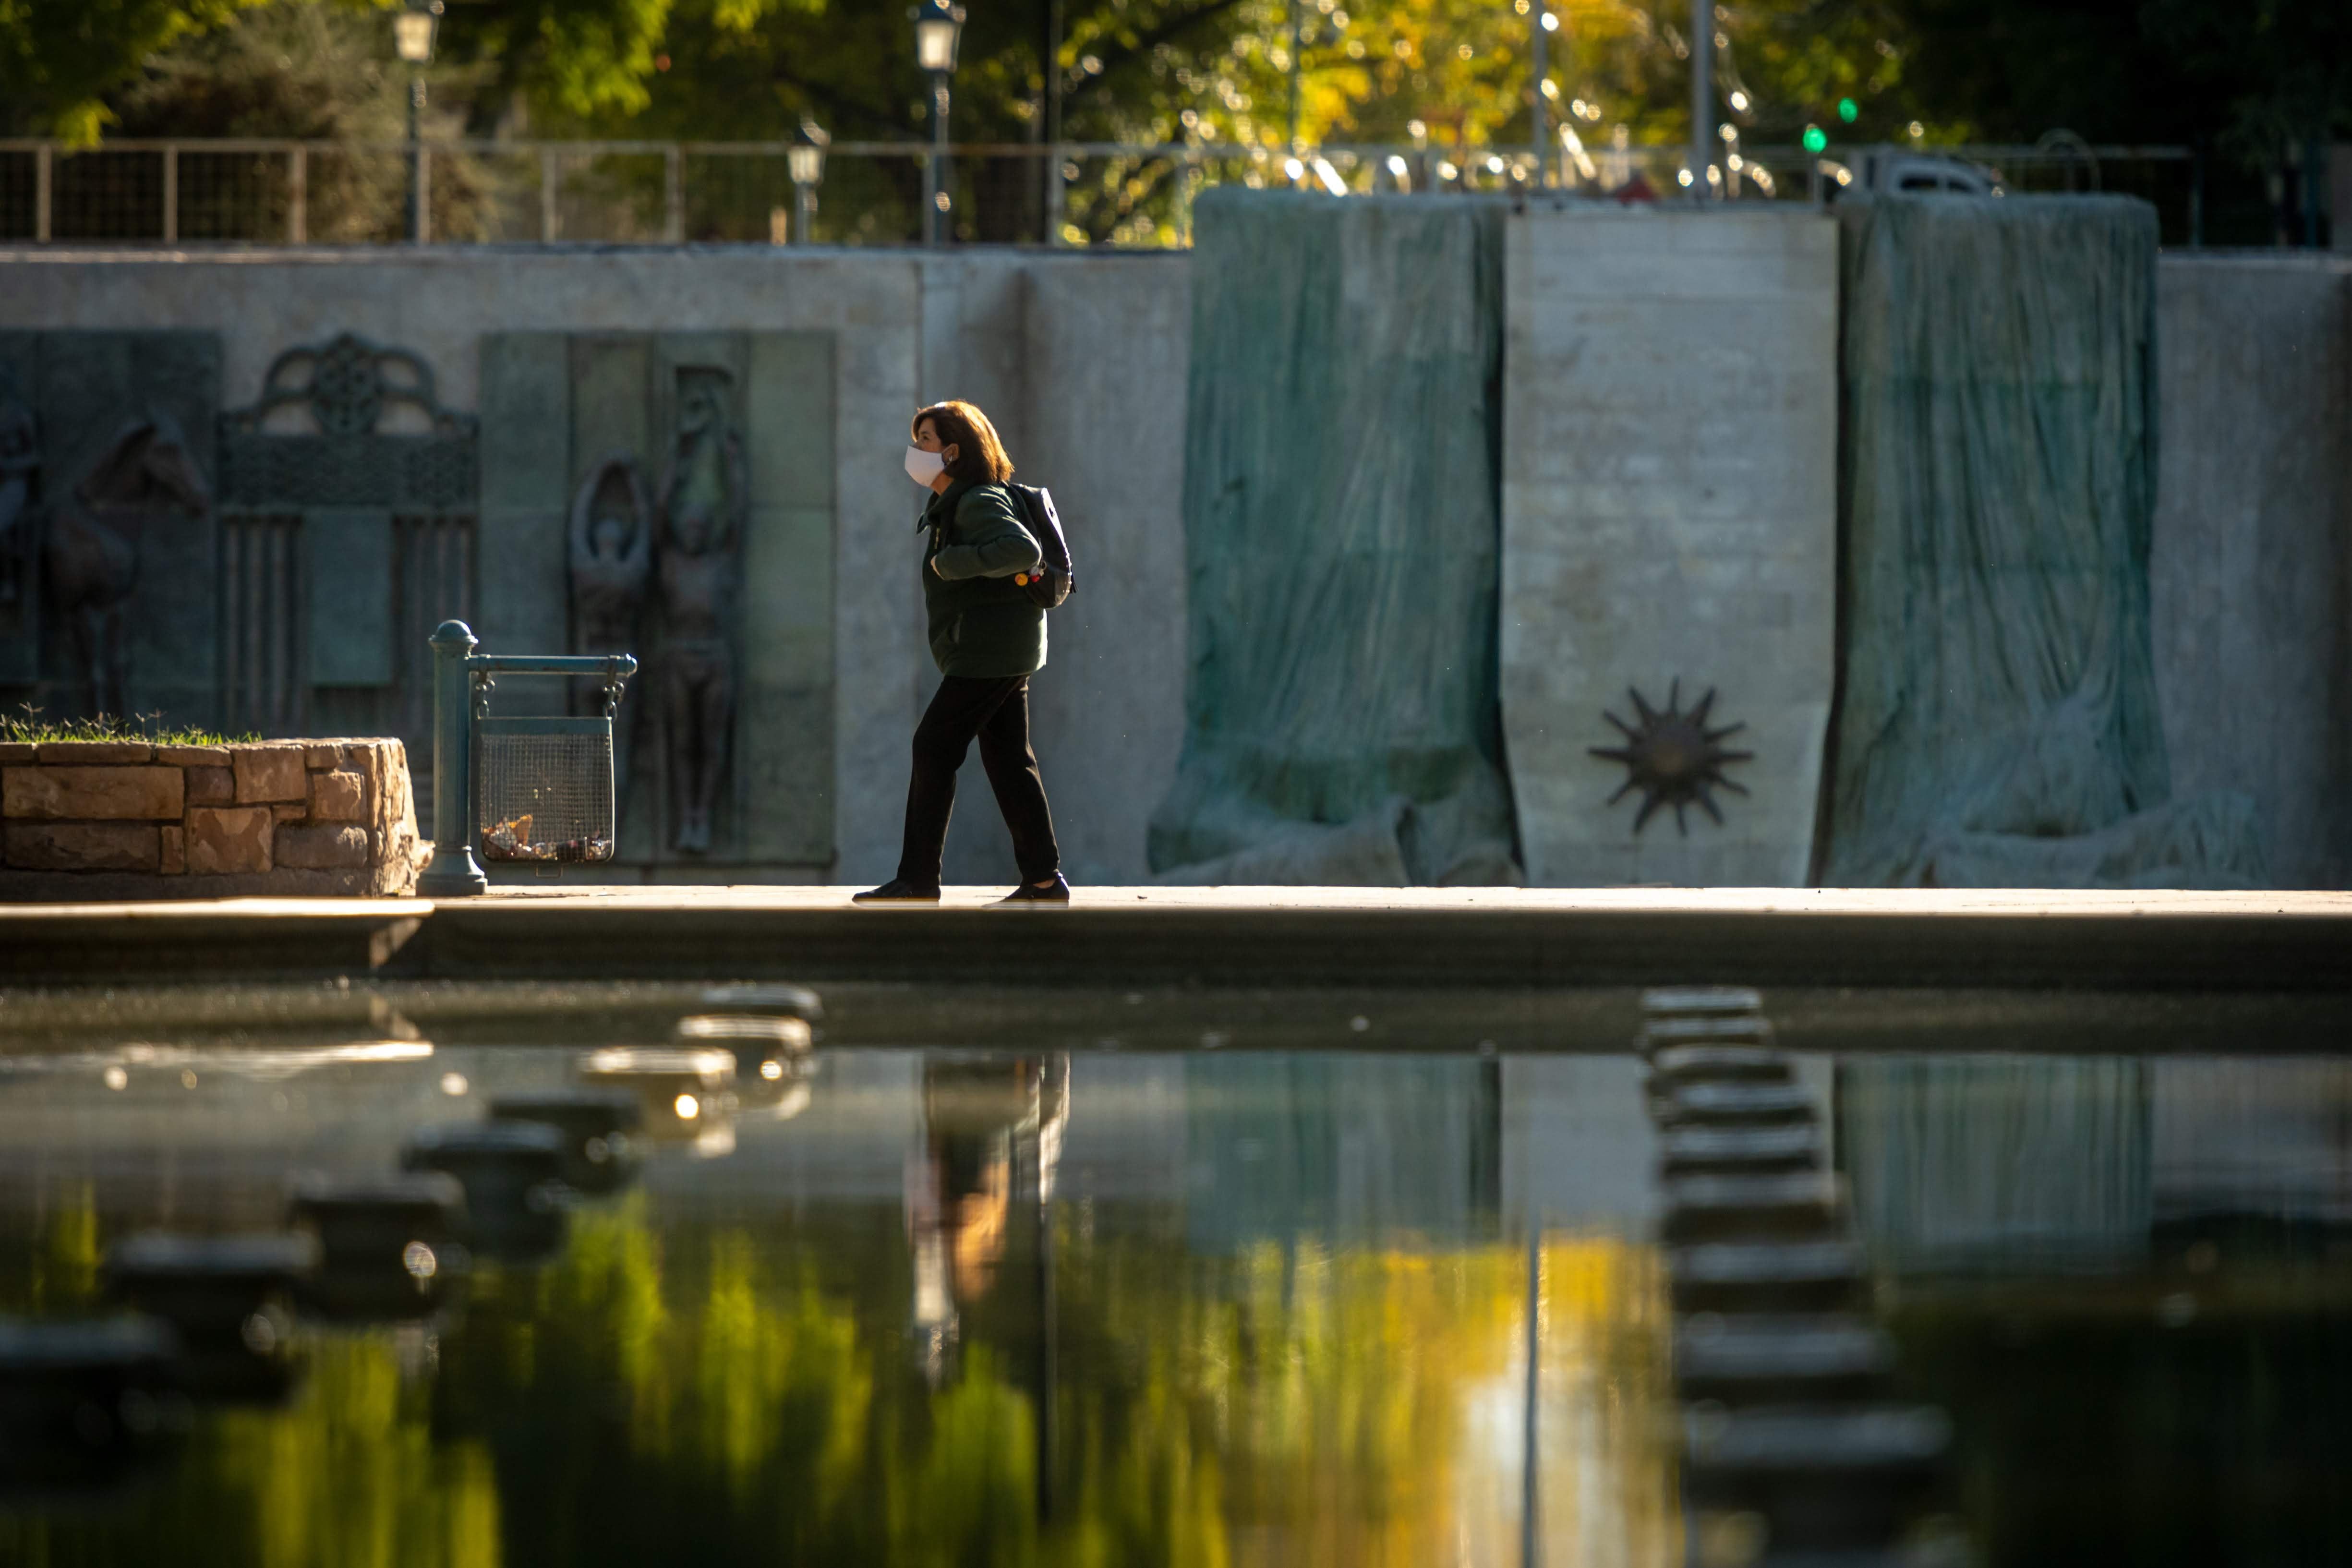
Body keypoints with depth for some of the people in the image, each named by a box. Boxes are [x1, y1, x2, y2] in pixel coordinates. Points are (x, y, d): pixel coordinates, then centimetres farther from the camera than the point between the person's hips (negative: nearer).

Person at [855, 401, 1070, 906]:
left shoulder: (979, 503, -15)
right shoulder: (950, 506, 17)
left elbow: (1023, 550, -30)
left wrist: (953, 562, -24)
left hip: (990, 649, -10)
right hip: (1000, 652, 10)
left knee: (935, 747, -9)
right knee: (1008, 758, 8)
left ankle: (918, 877, -8)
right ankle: (1044, 878, 7)